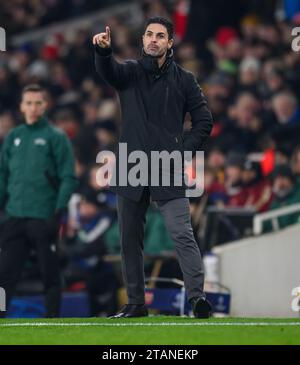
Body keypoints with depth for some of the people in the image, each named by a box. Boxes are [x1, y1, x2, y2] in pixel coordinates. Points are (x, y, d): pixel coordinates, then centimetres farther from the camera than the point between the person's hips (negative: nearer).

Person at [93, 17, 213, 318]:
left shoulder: (183, 79, 6)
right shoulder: (130, 72, 8)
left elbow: (203, 121, 7)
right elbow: (107, 70, -15)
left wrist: (183, 152, -6)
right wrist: (103, 50, -38)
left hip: (168, 172, -2)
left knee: (182, 234, -14)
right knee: (130, 239, 8)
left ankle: (197, 296, -18)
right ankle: (135, 303, 17)